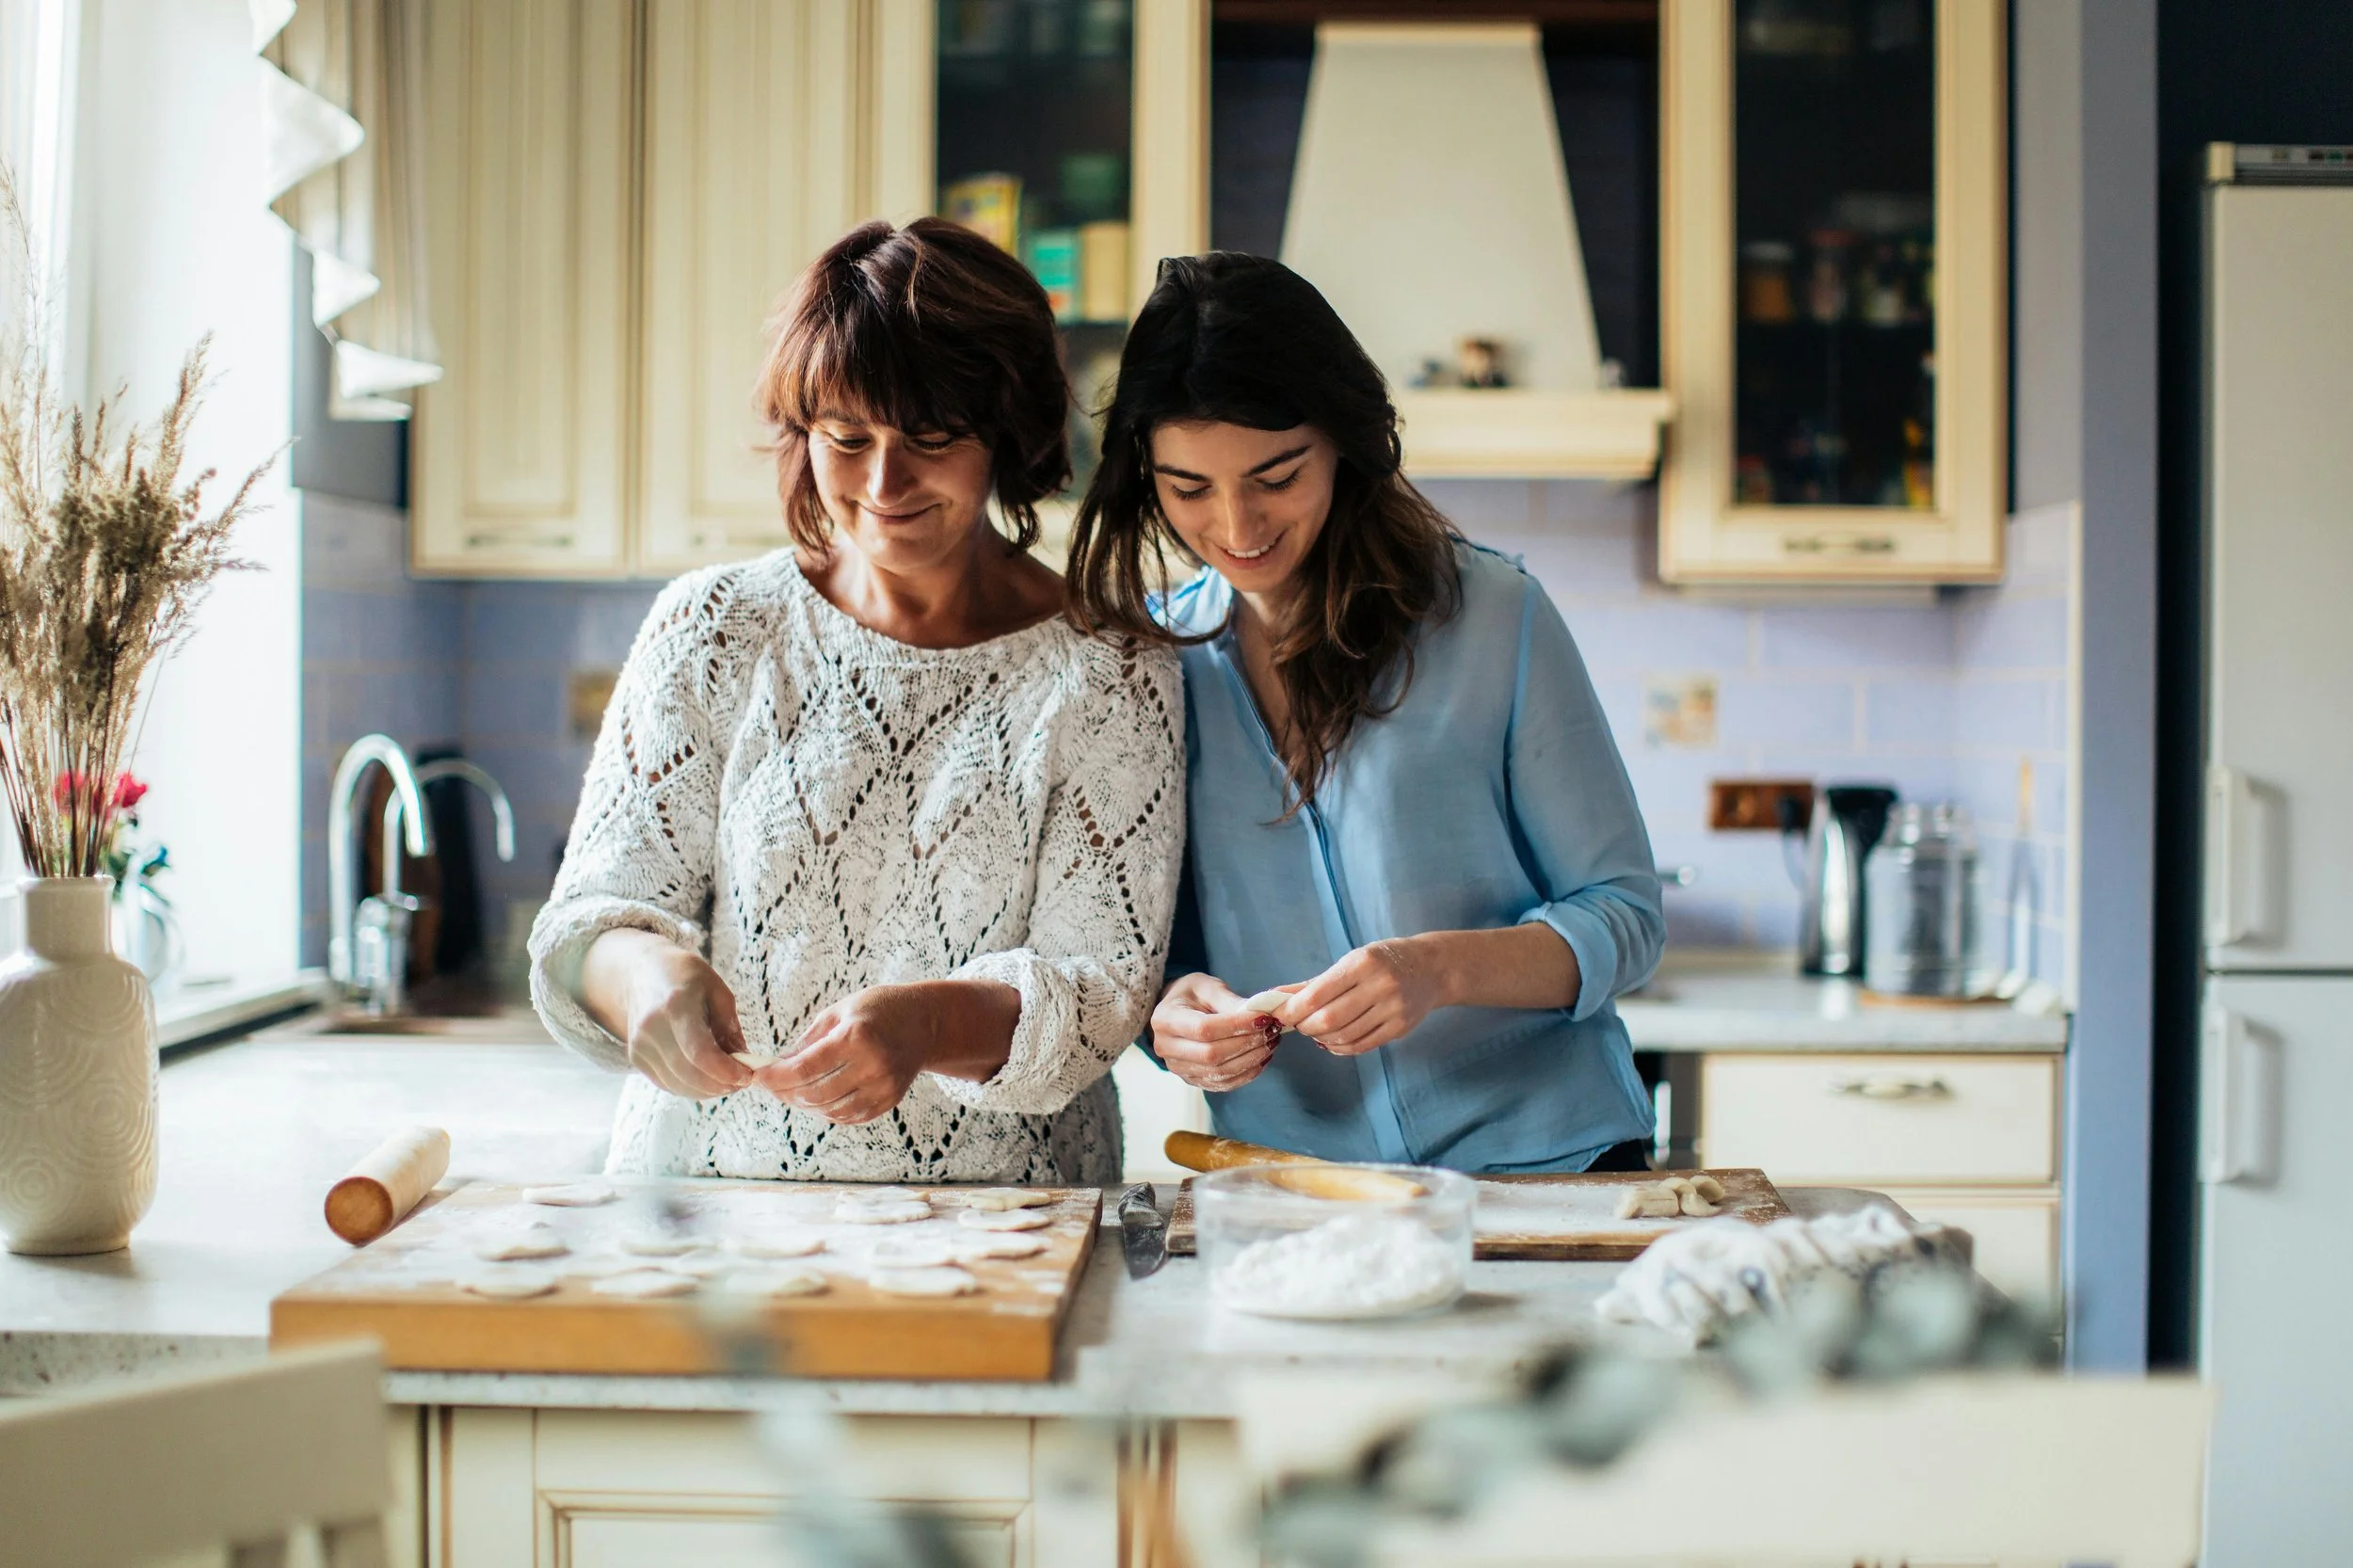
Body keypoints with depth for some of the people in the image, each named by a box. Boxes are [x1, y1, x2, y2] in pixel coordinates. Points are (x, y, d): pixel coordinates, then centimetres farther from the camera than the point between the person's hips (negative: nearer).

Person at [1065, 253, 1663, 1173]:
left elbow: (1624, 917, 1)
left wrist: (1440, 969, -16)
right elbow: (1149, 948, 14)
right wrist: (1169, 1015, -8)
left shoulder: (1491, 615, -1)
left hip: (1544, 1160, -5)